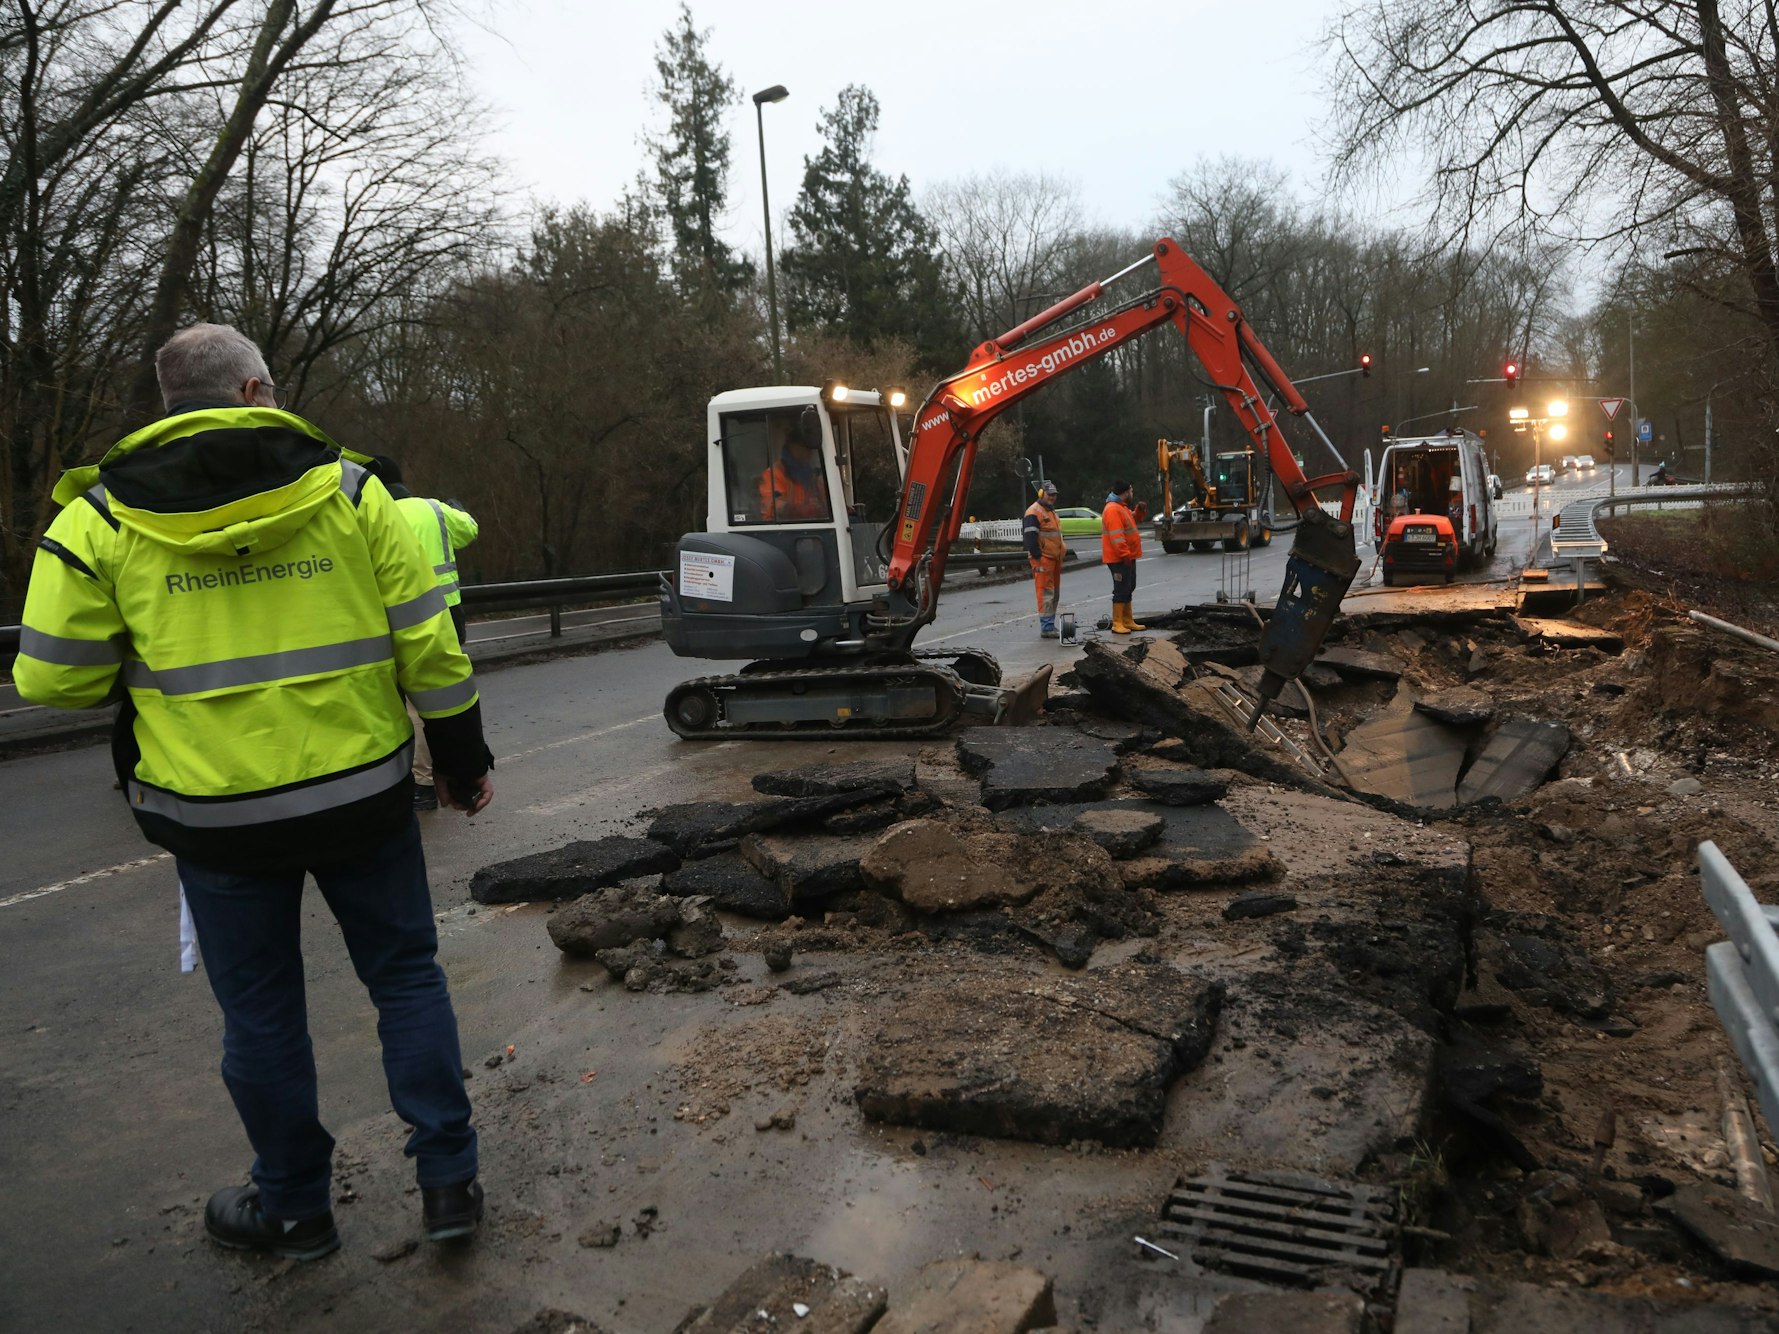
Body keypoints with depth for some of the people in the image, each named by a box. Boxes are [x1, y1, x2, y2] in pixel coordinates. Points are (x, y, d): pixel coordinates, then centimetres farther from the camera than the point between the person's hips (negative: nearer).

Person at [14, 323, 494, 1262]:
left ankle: (293, 1209, 31)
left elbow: (55, 678, -2)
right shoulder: (347, 489, -3)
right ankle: (448, 1181, 21)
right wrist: (463, 760, 7)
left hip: (217, 808, 0)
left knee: (261, 1010, 15)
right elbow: (427, 645, -4)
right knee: (406, 975, 16)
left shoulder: (100, 519, -4)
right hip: (362, 791, 1)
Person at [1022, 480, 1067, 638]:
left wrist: (1063, 552, 24)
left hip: (1055, 559, 10)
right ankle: (1046, 629, -11)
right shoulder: (1034, 512, -11)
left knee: (1055, 594, 13)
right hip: (1043, 560, -10)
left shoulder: (1052, 511, 22)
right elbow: (1030, 537, -18)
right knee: (1046, 594, -11)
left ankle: (1050, 625, 21)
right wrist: (1038, 556, -21)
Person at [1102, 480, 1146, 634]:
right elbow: (1116, 536, -25)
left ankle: (1128, 621, 22)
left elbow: (1130, 521, 31)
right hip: (1119, 559, -11)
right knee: (1121, 590, -9)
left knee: (1128, 589, 15)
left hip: (1128, 557, 11)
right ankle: (1117, 624, -5)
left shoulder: (1121, 507, 15)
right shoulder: (1113, 509, -19)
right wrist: (1125, 554, -27)